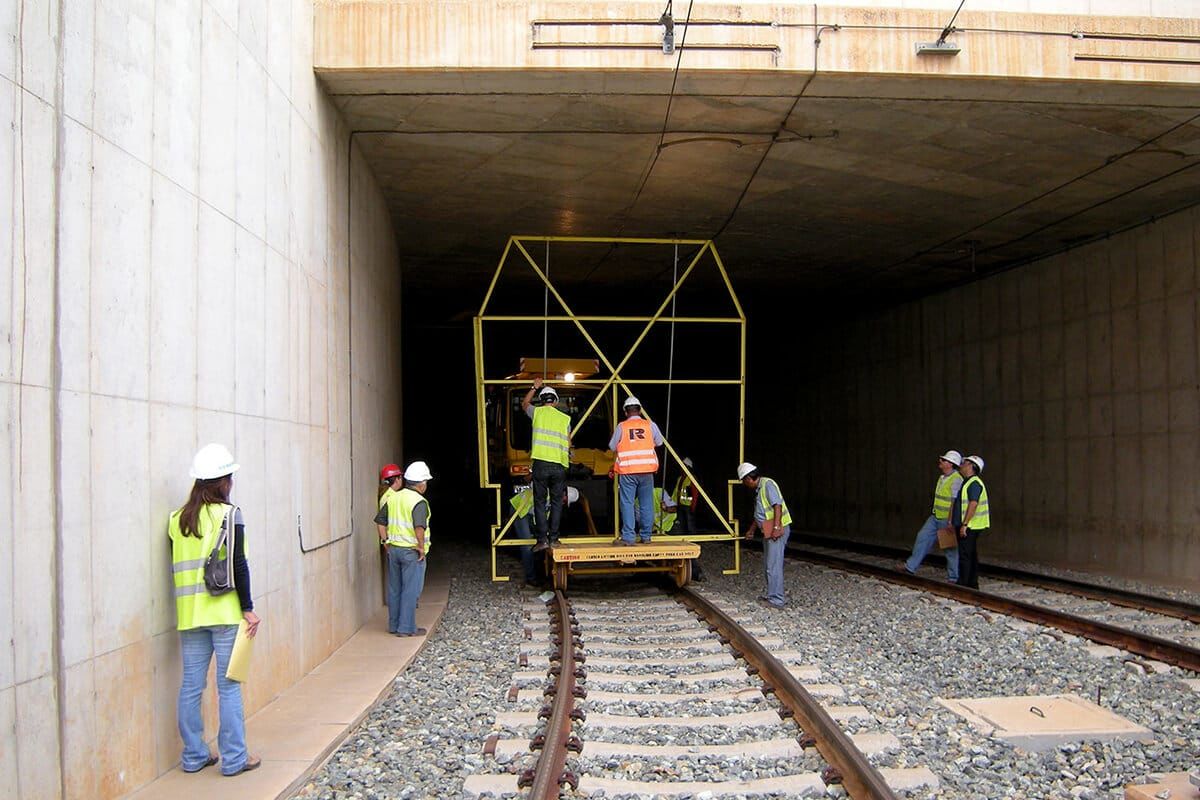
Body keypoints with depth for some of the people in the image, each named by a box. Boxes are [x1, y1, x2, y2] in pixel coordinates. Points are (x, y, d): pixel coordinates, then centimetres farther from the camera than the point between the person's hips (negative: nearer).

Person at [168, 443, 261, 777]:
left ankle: (193, 756, 21)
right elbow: (238, 564, -11)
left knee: (191, 685, 11)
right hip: (224, 612, -5)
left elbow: (176, 567, 12)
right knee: (228, 686, 1)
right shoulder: (228, 513, -7)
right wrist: (248, 608, -7)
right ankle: (234, 758, 7)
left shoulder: (177, 519, 9)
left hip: (189, 614, 5)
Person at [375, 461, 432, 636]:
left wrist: (386, 542, 15)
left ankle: (394, 625, 23)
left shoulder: (392, 497, 6)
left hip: (393, 549, 7)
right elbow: (419, 527, -29)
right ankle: (407, 628, 4)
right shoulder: (419, 502, -16)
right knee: (410, 590, 1)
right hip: (411, 551, -7)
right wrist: (421, 546, -18)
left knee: (394, 589, 15)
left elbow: (380, 521, 10)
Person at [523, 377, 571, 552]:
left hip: (540, 464, -1)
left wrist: (535, 388, 40)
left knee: (540, 503, 4)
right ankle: (553, 537, 10)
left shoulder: (537, 412, 5)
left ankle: (542, 539, -2)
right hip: (559, 466, 1)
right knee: (556, 503, 11)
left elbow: (524, 403, 28)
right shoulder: (565, 418, 7)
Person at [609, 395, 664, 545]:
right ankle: (646, 536, 17)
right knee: (647, 504, 11)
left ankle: (628, 537, -2)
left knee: (627, 504, 1)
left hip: (627, 471, -2)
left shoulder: (621, 426, 2)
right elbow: (659, 442, 20)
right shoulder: (650, 425, 6)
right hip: (647, 470, 2)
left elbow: (612, 447, 10)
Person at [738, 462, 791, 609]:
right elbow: (760, 513, 30)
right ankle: (771, 594, 26)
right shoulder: (759, 489, 18)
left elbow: (777, 506, -21)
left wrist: (776, 527, -27)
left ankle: (776, 600, -6)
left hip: (777, 531, -10)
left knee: (773, 566, -9)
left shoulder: (767, 484, -12)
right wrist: (751, 529, 40)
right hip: (769, 532, 10)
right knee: (768, 565, 16)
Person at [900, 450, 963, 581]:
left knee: (950, 548, 1)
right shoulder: (942, 477, 10)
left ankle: (953, 578, 12)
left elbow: (955, 502, -23)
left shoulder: (956, 480, -18)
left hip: (947, 520, -9)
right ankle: (910, 567, 10)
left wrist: (950, 522, -25)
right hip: (935, 517, 9)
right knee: (923, 537, 5)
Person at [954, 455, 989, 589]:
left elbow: (973, 504, -23)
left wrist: (964, 524, -25)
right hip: (969, 527, 10)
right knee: (972, 556, 13)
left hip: (969, 527, -10)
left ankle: (962, 584, -8)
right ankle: (973, 584, 19)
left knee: (964, 555, -9)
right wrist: (959, 524, 23)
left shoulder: (974, 483, -15)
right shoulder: (968, 482, 17)